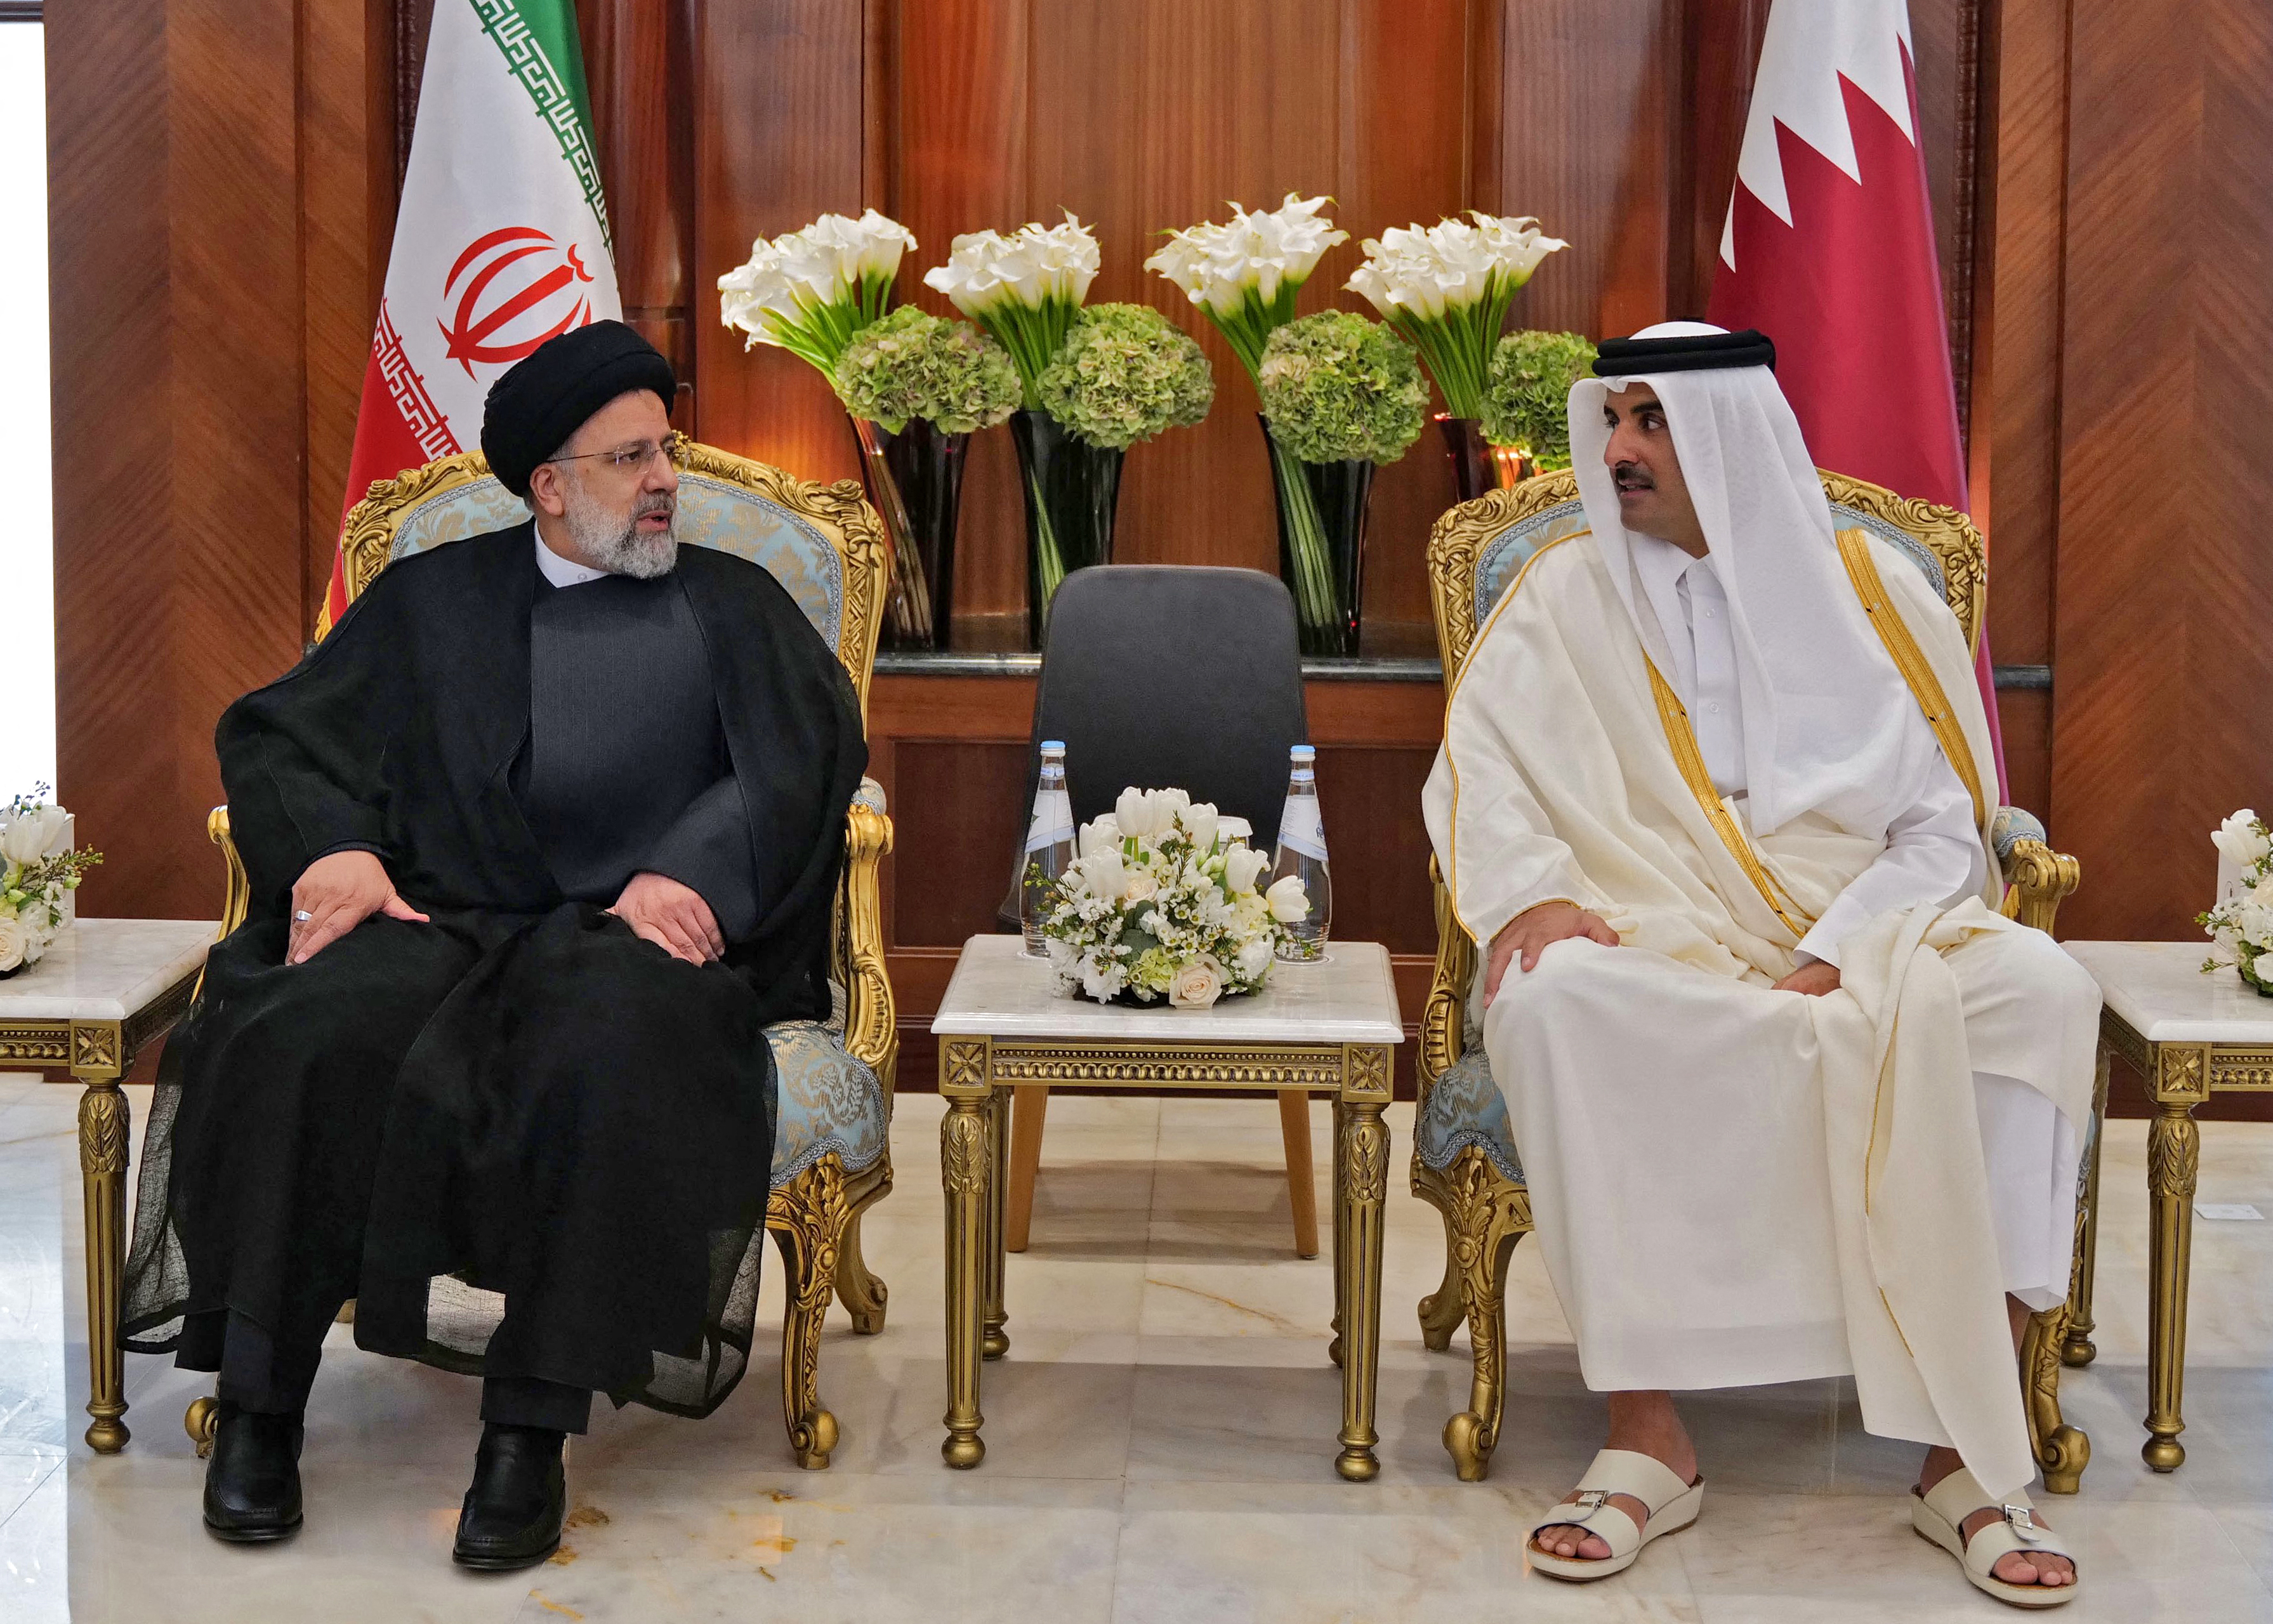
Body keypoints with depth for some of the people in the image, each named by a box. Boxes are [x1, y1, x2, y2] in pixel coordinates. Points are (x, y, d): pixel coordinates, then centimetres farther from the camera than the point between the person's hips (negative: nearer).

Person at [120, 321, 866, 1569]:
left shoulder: (735, 606, 21)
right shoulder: (434, 599, 23)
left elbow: (803, 759, 4)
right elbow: (277, 731, 15)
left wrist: (692, 872, -14)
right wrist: (333, 846, -7)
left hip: (634, 923, -1)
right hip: (443, 917, 2)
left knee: (606, 1046, -38)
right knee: (305, 1034, -31)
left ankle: (532, 1430, -35)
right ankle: (257, 1403, -22)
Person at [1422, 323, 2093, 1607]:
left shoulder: (1870, 586, 7)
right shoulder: (1568, 597, 9)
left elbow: (1947, 820, 2)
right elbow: (1478, 771, 3)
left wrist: (1838, 959, -14)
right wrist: (1527, 893, -19)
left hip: (1874, 936, 0)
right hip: (1667, 945, 0)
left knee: (2038, 993, -31)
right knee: (1554, 1001, -35)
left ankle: (1969, 1452, -26)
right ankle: (1648, 1433, -29)